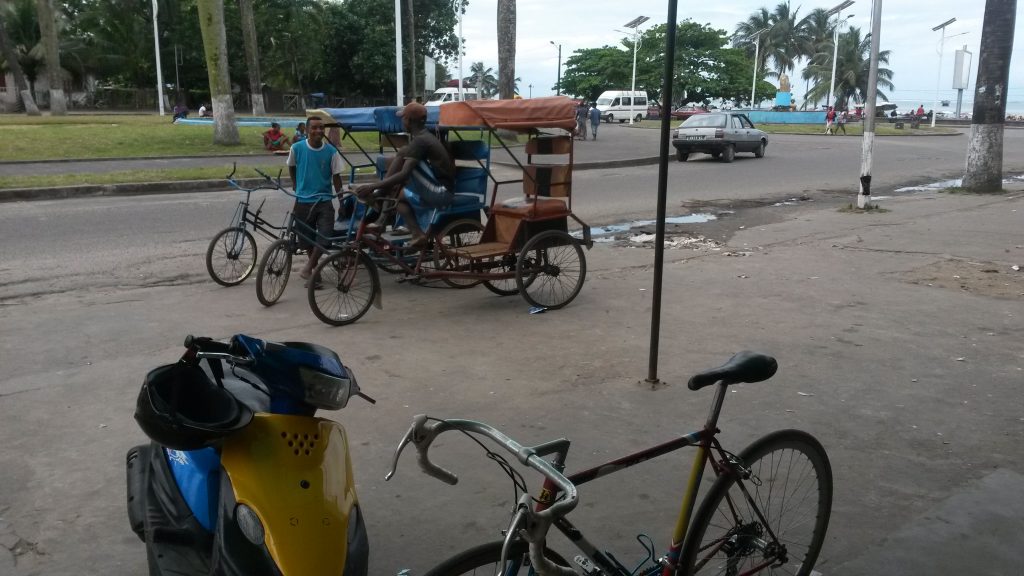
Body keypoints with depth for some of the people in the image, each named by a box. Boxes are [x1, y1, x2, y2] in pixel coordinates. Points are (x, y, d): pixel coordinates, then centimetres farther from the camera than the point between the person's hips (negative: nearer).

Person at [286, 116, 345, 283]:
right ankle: (314, 268, 28)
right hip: (303, 200, 1)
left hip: (324, 200, -1)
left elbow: (336, 177, 0)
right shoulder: (296, 148, -5)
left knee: (325, 237, -16)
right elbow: (291, 166, 16)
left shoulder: (331, 151, -6)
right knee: (307, 239, 8)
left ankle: (308, 268, -3)